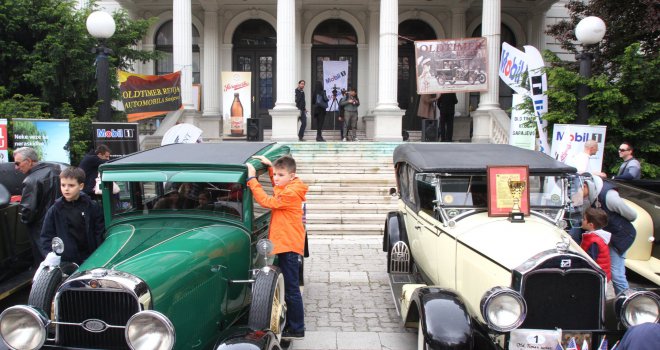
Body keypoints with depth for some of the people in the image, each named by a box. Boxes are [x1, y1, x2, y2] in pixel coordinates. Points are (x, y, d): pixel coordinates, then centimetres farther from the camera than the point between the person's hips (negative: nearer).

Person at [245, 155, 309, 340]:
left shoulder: (291, 193, -19)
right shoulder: (286, 187, 9)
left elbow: (267, 201, -24)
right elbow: (277, 185, 33)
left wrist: (252, 178, -21)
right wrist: (270, 165, 19)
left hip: (289, 247, -10)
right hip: (285, 245, 10)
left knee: (291, 290, -2)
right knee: (288, 288, 17)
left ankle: (297, 329, 6)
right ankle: (291, 324, 28)